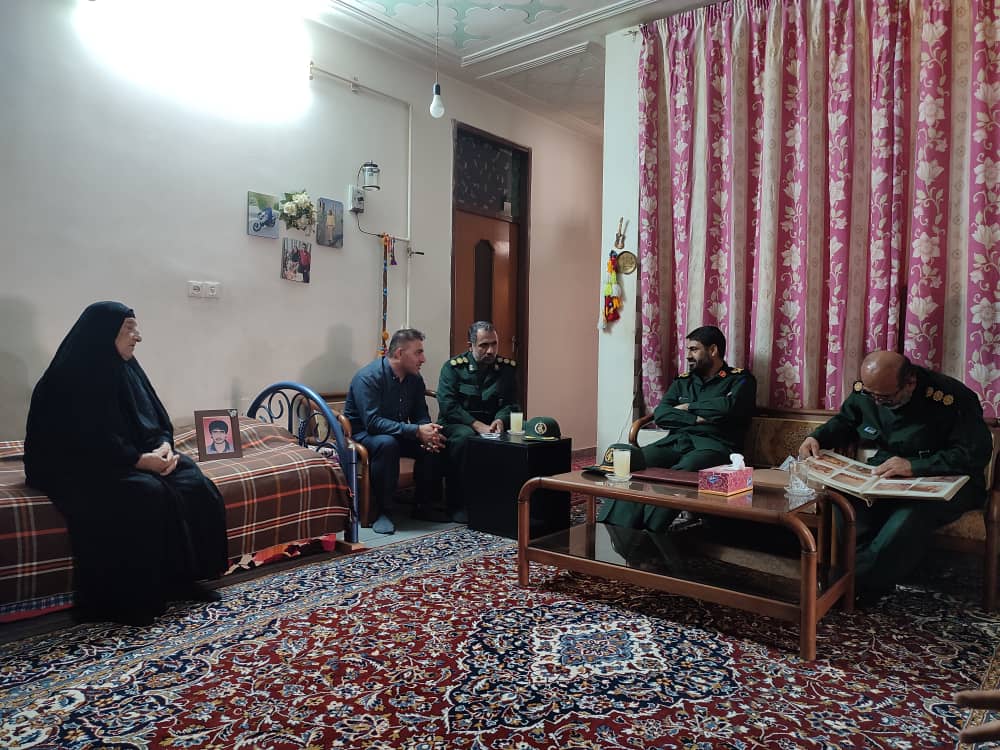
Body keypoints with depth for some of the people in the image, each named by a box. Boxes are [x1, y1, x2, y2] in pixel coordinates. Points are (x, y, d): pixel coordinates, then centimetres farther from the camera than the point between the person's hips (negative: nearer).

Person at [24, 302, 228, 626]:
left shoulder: (125, 368, 9)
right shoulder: (71, 377, -15)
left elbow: (158, 420, 11)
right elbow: (85, 441, -22)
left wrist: (164, 447, -10)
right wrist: (141, 460, -23)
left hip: (132, 461, 8)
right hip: (79, 468, -7)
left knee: (193, 484, -16)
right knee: (147, 493, -32)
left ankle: (182, 578, -6)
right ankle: (127, 599, -20)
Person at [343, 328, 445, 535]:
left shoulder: (415, 379, 0)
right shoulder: (369, 377, -23)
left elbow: (421, 416, 5)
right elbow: (372, 422, -32)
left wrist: (428, 433, -21)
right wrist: (417, 431, -37)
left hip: (397, 432, 7)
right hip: (361, 433, -6)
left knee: (434, 444, -17)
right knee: (387, 443, -38)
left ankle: (424, 505, -1)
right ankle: (383, 512, -26)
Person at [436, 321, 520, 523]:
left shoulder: (508, 368, 7)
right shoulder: (453, 367, -3)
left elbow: (511, 404, 6)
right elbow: (447, 405, -12)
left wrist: (500, 420, -17)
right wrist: (477, 425, -23)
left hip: (490, 426, 3)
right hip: (456, 424, -3)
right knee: (463, 436, -37)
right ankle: (457, 504, -25)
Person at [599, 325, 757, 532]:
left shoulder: (740, 379, 13)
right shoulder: (683, 381, 26)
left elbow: (729, 406, -9)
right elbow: (660, 414, 11)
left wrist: (689, 407, 5)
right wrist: (696, 419, -5)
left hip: (713, 445, -4)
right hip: (675, 442, 4)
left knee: (678, 475, -40)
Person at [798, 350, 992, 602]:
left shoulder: (952, 398, -19)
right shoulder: (865, 390, -1)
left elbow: (976, 453, -22)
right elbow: (844, 421, 18)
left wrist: (915, 466, -32)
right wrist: (816, 438, -3)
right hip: (882, 475, 5)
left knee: (911, 515, -38)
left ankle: (859, 584, -25)